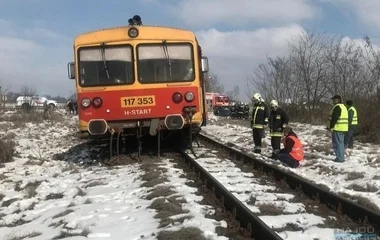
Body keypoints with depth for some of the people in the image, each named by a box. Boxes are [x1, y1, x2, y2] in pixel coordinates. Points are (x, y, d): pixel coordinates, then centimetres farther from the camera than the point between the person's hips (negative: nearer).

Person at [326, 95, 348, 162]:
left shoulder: (337, 107, -13)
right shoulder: (343, 107, 20)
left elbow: (334, 118, -20)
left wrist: (331, 126, -14)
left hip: (337, 128, -10)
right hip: (343, 128, 10)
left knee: (337, 143, -6)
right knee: (341, 143, 15)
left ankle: (339, 158, -6)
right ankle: (341, 157, 19)